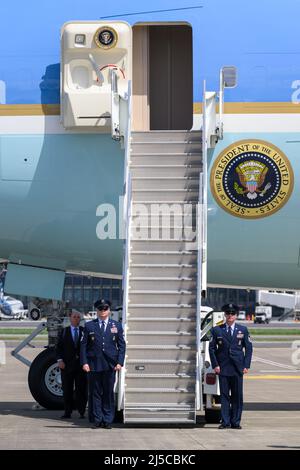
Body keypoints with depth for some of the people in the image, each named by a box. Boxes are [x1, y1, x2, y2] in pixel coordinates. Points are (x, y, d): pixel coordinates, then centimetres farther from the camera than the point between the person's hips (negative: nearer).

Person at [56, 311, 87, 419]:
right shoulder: (64, 331, 9)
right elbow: (59, 347, 6)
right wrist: (60, 360, -8)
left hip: (81, 365, 0)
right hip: (67, 365, 0)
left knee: (82, 389, 0)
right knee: (67, 390, 2)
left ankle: (82, 412, 5)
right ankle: (67, 412, 7)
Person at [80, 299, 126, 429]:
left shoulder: (117, 326, 9)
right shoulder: (89, 326, 7)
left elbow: (121, 345, 8)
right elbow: (84, 345, 5)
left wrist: (120, 362, -3)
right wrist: (84, 362, -5)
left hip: (110, 365, 0)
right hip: (94, 364, 0)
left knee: (108, 393, 3)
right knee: (95, 393, 2)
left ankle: (107, 420, 9)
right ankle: (97, 420, 8)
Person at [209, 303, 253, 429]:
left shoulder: (243, 330, 8)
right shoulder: (216, 330, 6)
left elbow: (248, 348, 8)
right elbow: (212, 348, 7)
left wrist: (246, 365, 0)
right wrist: (215, 365, -3)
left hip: (237, 368, 1)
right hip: (223, 368, 0)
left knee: (237, 396, 2)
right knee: (224, 395, 1)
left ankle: (235, 422, 8)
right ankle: (225, 421, 5)